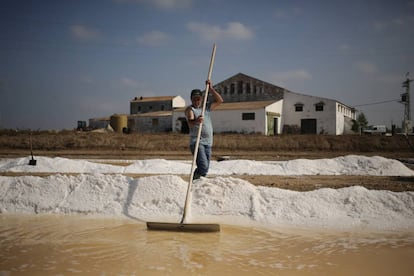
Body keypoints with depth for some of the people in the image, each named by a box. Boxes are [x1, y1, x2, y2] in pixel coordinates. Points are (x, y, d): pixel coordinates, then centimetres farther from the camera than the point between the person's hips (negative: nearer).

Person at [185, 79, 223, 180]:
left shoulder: (206, 107, 16)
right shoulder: (190, 109, -3)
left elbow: (219, 101, 10)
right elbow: (190, 122, -22)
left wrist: (211, 89, 1)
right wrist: (196, 121, -45)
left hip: (208, 143, 6)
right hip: (197, 142, -6)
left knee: (205, 170, 8)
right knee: (203, 166, -22)